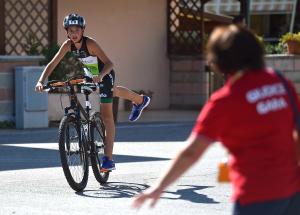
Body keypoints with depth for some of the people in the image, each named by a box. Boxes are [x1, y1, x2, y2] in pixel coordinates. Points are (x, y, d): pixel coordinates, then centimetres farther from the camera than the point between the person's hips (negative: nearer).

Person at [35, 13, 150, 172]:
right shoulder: (68, 45, -18)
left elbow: (108, 64, -42)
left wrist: (100, 76, -62)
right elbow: (52, 64, -20)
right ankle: (140, 100, 69)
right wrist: (41, 81, -35)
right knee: (113, 92, 37)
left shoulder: (90, 43, -34)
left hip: (104, 75, -8)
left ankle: (108, 159, -14)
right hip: (92, 75, 8)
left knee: (106, 115, -12)